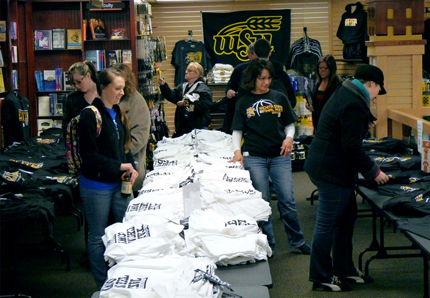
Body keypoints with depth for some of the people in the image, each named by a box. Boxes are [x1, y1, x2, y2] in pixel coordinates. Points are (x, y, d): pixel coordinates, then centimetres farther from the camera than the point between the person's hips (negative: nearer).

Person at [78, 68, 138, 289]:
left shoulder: (117, 113, 8)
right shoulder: (91, 115, -16)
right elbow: (89, 155, -19)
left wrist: (131, 168, -1)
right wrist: (119, 167, -17)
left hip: (119, 183, 7)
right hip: (97, 186, -7)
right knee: (98, 237, 7)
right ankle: (103, 286, 19)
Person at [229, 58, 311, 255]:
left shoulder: (279, 98, 9)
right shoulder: (244, 102, 7)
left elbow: (290, 124, 14)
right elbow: (237, 130, 7)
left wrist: (289, 138, -6)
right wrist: (237, 150, -9)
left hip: (279, 156, 1)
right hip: (254, 157, -1)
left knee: (287, 200, -1)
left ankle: (297, 241, 14)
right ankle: (267, 244, 14)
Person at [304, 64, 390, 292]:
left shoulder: (345, 94, 13)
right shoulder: (354, 105, -21)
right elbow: (352, 147, -23)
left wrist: (364, 124, 22)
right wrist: (374, 172, -14)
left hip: (326, 167, 11)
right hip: (333, 172, -11)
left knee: (346, 218, 18)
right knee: (327, 225, -1)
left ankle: (344, 269, 29)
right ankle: (321, 278, 9)